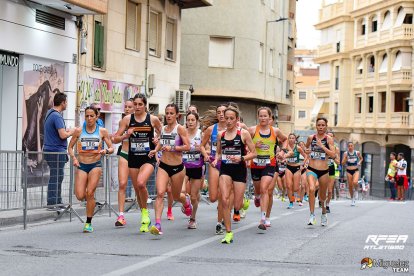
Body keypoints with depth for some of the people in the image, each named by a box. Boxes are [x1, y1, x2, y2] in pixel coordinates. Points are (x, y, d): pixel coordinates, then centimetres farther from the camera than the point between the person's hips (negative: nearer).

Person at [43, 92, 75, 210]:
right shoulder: (57, 116, -17)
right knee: (56, 177, -5)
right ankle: (52, 204, -2)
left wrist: (67, 130, 13)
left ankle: (57, 202, 22)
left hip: (50, 150, 10)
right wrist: (72, 132, -4)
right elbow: (63, 135, -22)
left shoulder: (50, 113, 14)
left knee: (57, 177, 16)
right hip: (57, 151, -10)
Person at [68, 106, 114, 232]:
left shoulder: (102, 131, 1)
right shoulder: (79, 131, 3)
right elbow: (70, 147, 10)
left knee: (90, 193, -11)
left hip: (95, 165, -1)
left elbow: (111, 148, 5)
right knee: (80, 196, -8)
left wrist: (106, 151, -17)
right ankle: (90, 196, 30)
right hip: (81, 165, 1)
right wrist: (74, 158, -8)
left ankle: (88, 223, 3)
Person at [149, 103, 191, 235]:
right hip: (163, 166, 3)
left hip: (177, 167, -3)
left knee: (176, 196, 15)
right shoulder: (163, 129, 6)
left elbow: (187, 146, -16)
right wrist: (155, 150, 6)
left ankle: (186, 202, 53)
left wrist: (172, 148, -25)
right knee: (160, 193, -16)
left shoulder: (180, 129, -10)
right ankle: (157, 224, -20)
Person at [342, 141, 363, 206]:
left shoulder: (357, 153, -2)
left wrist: (359, 162, -3)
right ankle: (352, 200, 22)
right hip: (349, 171, 1)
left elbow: (361, 158, 17)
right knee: (350, 186, 5)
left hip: (356, 170, -1)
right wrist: (346, 157, -21)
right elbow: (343, 163, -7)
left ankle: (356, 190, 7)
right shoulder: (346, 153, -4)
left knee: (355, 182, -27)